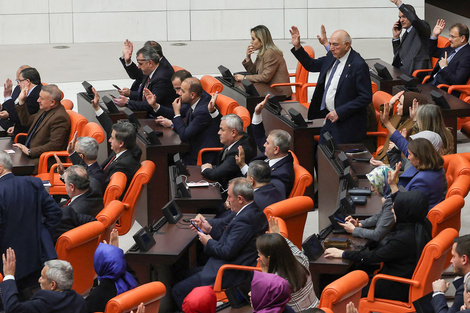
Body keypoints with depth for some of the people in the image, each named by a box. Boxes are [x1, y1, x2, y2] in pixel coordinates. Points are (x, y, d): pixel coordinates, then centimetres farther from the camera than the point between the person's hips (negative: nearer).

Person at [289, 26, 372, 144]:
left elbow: (366, 97, -19)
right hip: (330, 119, 8)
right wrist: (297, 47, 8)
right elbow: (311, 65, 23)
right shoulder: (331, 57, 6)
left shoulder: (359, 65, -19)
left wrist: (339, 112, -20)